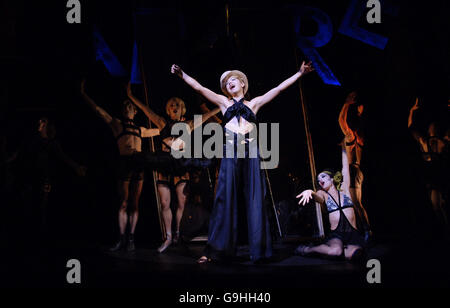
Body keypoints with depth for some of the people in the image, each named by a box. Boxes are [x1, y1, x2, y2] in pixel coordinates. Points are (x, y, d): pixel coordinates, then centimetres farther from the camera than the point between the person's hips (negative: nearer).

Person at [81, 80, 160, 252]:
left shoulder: (140, 129, 24)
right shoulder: (116, 124, 15)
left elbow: (157, 131, 42)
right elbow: (97, 110, 13)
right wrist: (83, 94, 10)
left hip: (138, 163, 3)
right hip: (124, 162, -3)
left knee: (134, 203, 2)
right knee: (124, 203, -4)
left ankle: (131, 239, 3)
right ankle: (122, 239, -1)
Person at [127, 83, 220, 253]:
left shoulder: (188, 125, 9)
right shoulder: (163, 123, 10)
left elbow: (206, 116, 11)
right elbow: (145, 109, 10)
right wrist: (131, 96, 9)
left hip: (181, 168, -1)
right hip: (164, 168, 1)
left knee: (181, 203, -2)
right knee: (165, 203, 1)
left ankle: (177, 232, 14)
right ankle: (168, 237, 9)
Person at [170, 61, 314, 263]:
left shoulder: (254, 104, 19)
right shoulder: (224, 102, 17)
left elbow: (279, 88, 18)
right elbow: (200, 88, 6)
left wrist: (300, 73, 15)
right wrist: (182, 75, -6)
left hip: (251, 155, 1)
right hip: (230, 154, -1)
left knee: (255, 200, -2)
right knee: (226, 199, -6)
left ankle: (258, 250, -1)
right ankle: (216, 251, -6)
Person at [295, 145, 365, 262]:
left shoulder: (344, 189, 15)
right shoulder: (323, 194, 10)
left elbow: (345, 167, 16)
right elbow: (316, 195, -14)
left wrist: (343, 147, 18)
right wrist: (309, 192, -38)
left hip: (353, 233, 1)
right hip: (335, 234, -1)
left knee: (351, 255, -32)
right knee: (335, 251, -36)